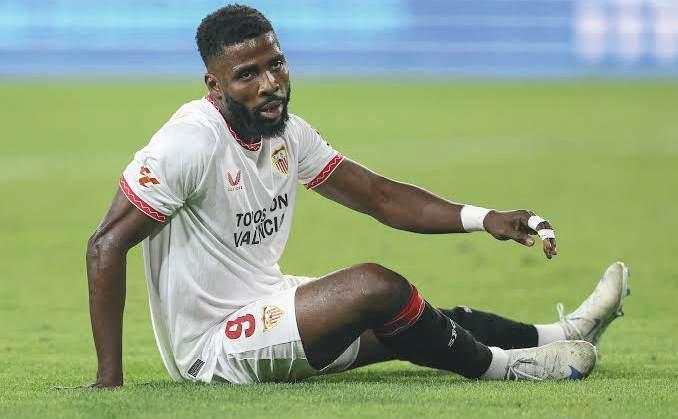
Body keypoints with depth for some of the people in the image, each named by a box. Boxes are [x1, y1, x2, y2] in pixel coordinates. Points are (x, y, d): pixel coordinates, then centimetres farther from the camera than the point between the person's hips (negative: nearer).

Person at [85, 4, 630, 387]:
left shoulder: (287, 134, 3)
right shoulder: (191, 141, -23)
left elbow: (378, 195, 11)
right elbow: (107, 245, -24)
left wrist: (483, 219, -3)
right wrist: (110, 378, -28)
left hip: (267, 307, 9)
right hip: (212, 348, -9)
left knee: (417, 327, 10)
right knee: (374, 286, -20)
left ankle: (559, 334, 25)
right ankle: (495, 364, 0)